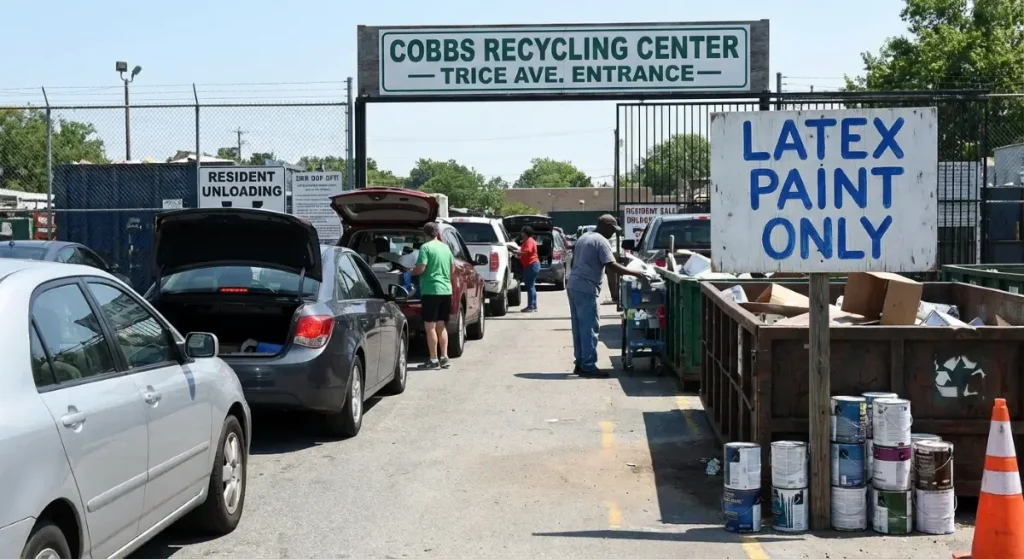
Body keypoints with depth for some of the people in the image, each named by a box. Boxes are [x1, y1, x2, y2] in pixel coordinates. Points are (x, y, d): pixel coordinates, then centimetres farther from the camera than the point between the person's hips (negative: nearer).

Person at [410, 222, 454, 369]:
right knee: (441, 325, 14)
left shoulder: (426, 247, -10)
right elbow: (452, 268, 19)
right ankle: (444, 358, 13)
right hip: (446, 290, 7)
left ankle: (433, 360, -3)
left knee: (430, 326, -2)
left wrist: (411, 272, 3)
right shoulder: (445, 247, 11)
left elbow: (420, 269, -17)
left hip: (431, 290, -7)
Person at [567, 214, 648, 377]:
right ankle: (588, 366, -5)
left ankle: (580, 363, 17)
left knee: (579, 327, 13)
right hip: (586, 289, -9)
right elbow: (612, 266, -18)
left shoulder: (583, 237, 18)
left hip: (573, 286, 10)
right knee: (589, 328, -5)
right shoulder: (602, 241, -10)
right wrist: (635, 273, -13)